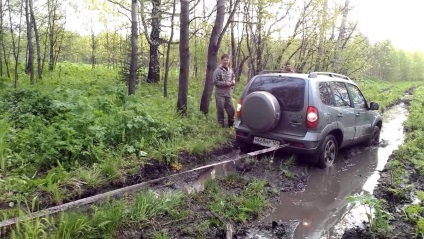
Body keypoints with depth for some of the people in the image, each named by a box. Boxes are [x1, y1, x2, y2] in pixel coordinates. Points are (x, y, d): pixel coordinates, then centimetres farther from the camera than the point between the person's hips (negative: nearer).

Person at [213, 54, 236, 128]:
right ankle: (221, 125, 11)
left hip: (229, 94, 5)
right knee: (220, 110, 0)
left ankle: (231, 125, 22)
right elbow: (215, 82, -13)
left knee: (231, 110, 6)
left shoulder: (230, 70, 11)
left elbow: (233, 78, 23)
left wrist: (233, 81, 0)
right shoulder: (218, 70, -8)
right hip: (220, 94, -5)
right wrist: (225, 83, -17)